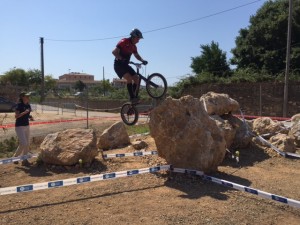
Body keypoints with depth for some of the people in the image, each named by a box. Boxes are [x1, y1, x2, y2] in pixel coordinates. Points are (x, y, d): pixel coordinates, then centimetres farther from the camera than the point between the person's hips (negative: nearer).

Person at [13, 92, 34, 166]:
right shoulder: (19, 105, -12)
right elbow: (16, 116, -17)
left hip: (27, 126, 7)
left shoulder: (28, 105, 8)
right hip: (19, 126, -7)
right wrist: (24, 112, -29)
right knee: (23, 144, -12)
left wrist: (30, 117, 1)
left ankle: (24, 160, 17)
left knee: (27, 144, 8)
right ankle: (15, 156, 10)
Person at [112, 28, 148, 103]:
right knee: (129, 78, -25)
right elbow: (114, 52, -19)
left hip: (125, 65, 8)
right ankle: (132, 97, -21)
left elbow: (137, 55, 21)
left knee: (136, 78, -2)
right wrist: (122, 59, -33)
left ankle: (134, 96, 6)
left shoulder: (133, 46, 9)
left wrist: (142, 60, 1)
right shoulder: (123, 42, -14)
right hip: (118, 64, -8)